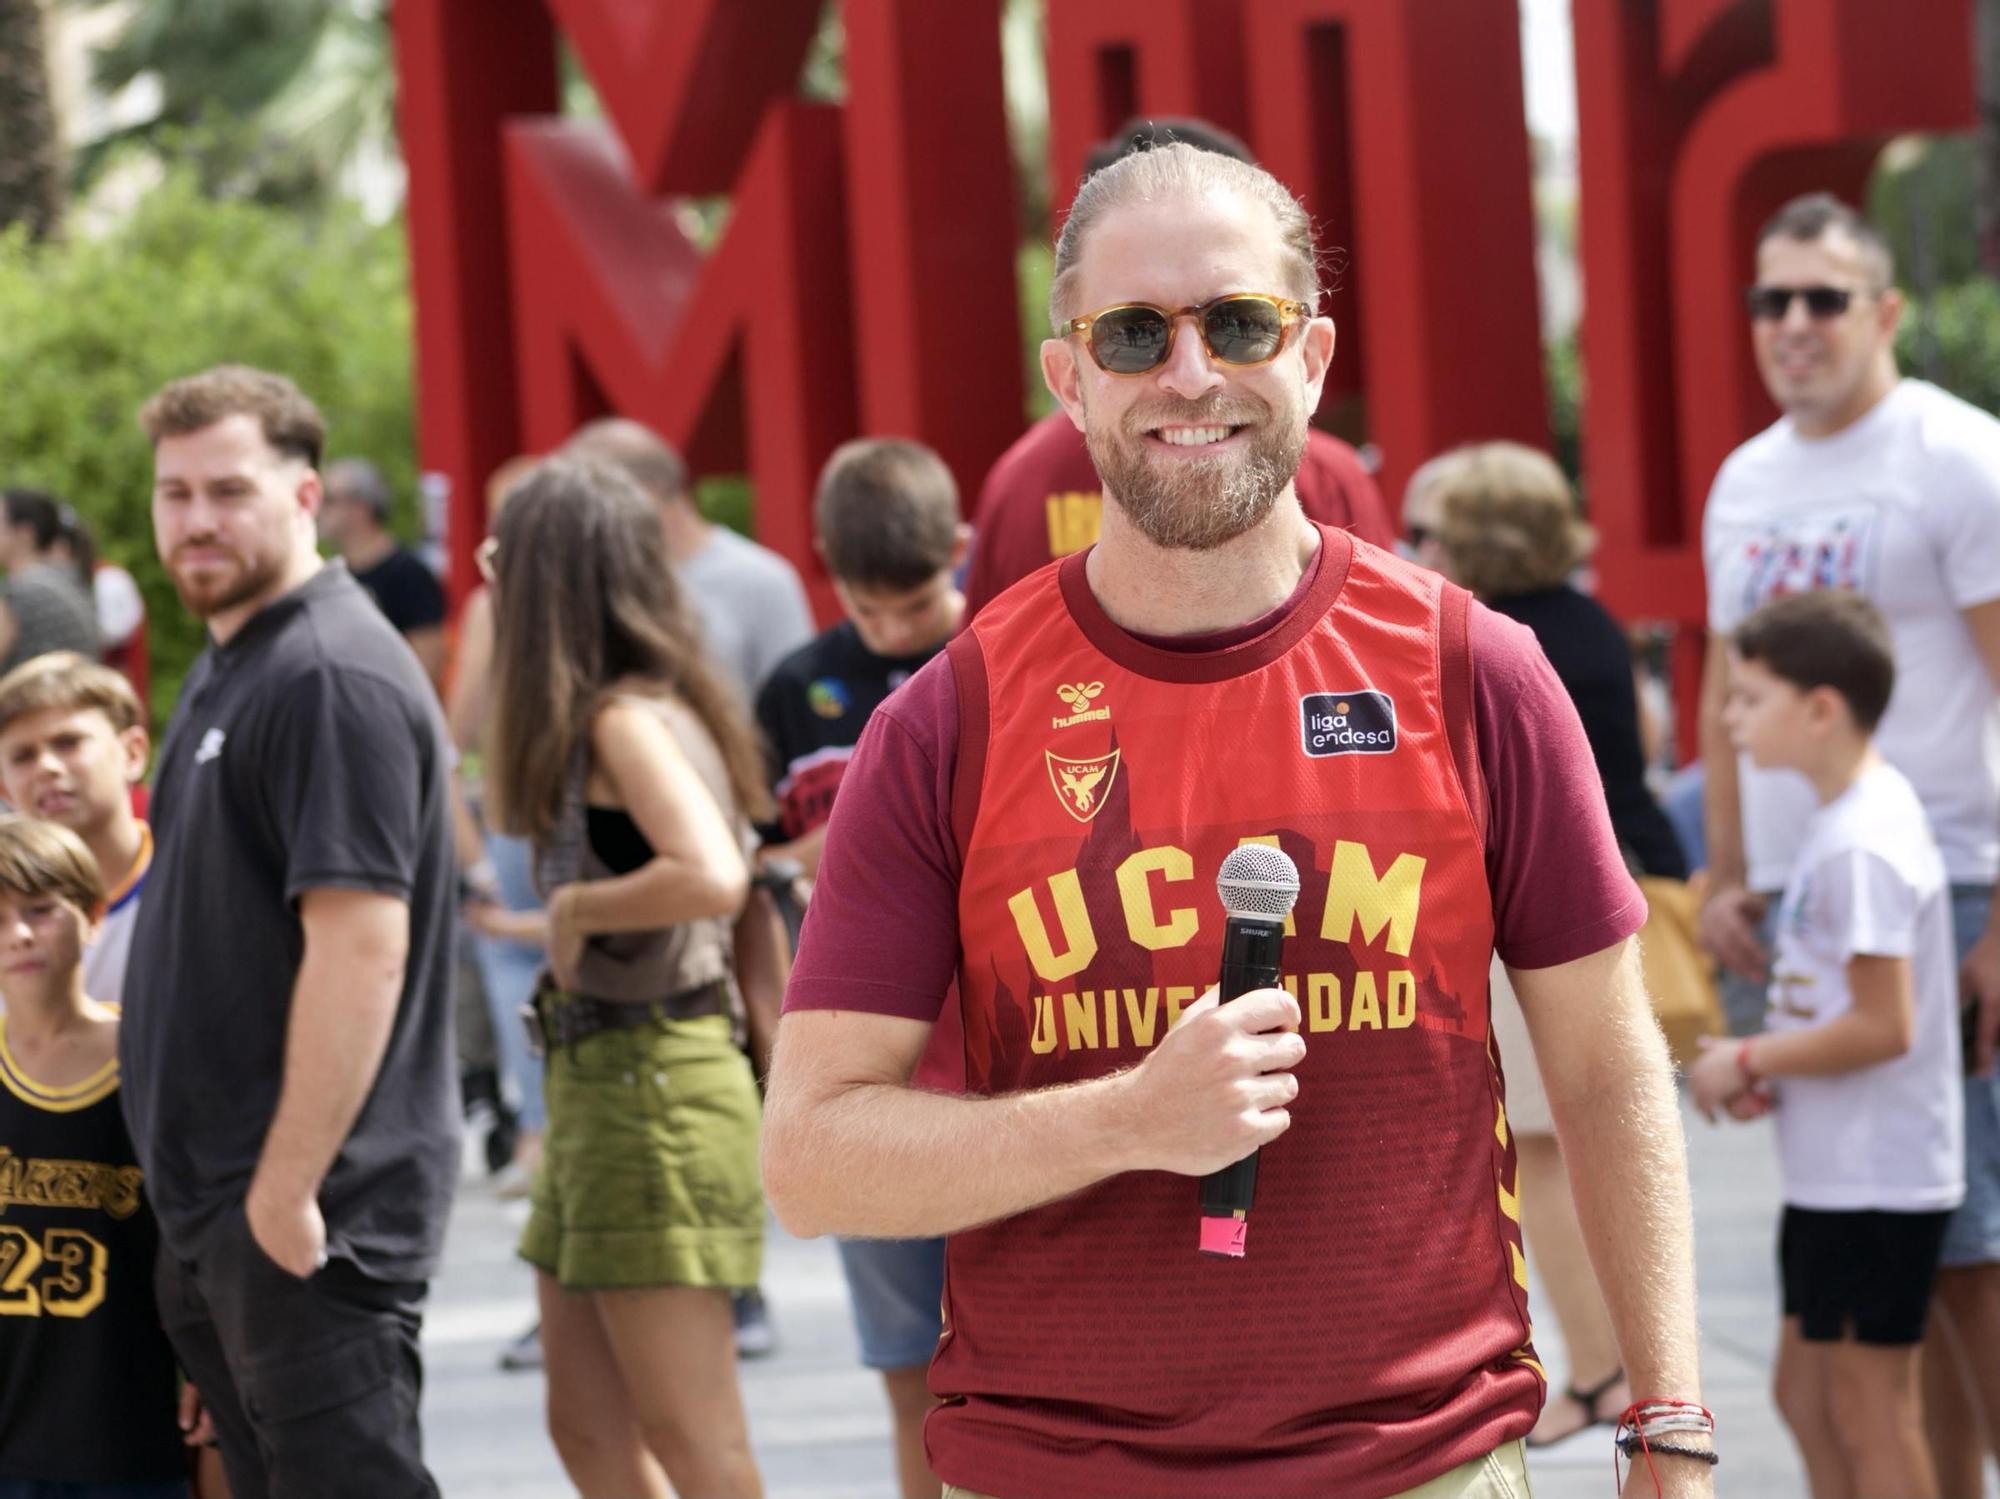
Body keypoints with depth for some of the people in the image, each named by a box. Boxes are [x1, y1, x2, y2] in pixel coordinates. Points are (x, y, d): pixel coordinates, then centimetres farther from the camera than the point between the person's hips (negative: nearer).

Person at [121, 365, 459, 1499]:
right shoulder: (230, 668, 17)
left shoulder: (333, 680, -16)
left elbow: (360, 945, -23)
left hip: (313, 1208, -10)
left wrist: (287, 1189, -23)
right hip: (214, 1196, 10)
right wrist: (221, 1193, 19)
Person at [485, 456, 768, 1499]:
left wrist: (576, 907, -17)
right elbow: (508, 809, 23)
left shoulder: (627, 719, -17)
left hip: (655, 1085, -10)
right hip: (596, 1077, 10)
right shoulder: (605, 719, 11)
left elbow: (713, 878, -31)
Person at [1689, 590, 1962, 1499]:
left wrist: (1747, 1062, -14)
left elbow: (1883, 1026, -25)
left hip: (1877, 1183, -10)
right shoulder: (1846, 816, 10)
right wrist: (1765, 1069, 5)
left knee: (1868, 1402, -2)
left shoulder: (1863, 845, -21)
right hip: (1830, 1168, 10)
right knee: (1806, 1390, 16)